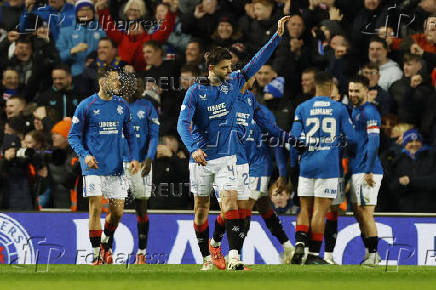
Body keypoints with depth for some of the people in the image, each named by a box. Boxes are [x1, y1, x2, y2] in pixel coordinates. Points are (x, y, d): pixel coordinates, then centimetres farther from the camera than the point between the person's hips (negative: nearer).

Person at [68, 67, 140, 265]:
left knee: (118, 211, 2)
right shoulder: (86, 106, -3)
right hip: (94, 166, -4)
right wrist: (84, 155, -15)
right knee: (95, 209, -9)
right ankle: (97, 255, -1)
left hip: (115, 167, 4)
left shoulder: (122, 105, 9)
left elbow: (129, 134, 17)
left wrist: (134, 157, 3)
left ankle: (105, 244, 28)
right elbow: (73, 136, 0)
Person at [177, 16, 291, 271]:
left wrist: (278, 35, -1)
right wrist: (194, 148, -29)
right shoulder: (196, 92, -7)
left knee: (231, 202, -15)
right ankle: (207, 257, 18)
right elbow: (183, 123, -14)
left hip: (226, 157, 1)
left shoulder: (233, 83, 3)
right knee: (202, 208, 7)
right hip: (201, 158, -1)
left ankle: (234, 256, -23)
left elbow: (257, 62, 4)